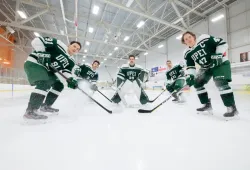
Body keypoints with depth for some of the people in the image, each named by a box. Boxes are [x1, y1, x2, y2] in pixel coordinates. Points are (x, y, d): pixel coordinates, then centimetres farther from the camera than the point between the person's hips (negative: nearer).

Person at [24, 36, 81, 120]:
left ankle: (45, 106, 18)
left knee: (59, 85, 6)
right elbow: (36, 41, -15)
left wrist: (70, 79, -28)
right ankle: (30, 111, -26)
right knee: (45, 83, -29)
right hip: (33, 63, -8)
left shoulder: (71, 62, 5)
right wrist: (42, 53, -28)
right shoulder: (59, 44, -13)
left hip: (45, 69, 8)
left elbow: (66, 71, -8)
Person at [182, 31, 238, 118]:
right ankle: (207, 105, 12)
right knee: (197, 83, 0)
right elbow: (190, 66, -6)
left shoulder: (205, 39, -19)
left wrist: (218, 54, -27)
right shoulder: (187, 53, -6)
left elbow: (222, 43, -13)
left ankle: (232, 107, -12)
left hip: (220, 63, -6)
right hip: (206, 67, 6)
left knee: (220, 82, -25)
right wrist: (190, 76, -21)